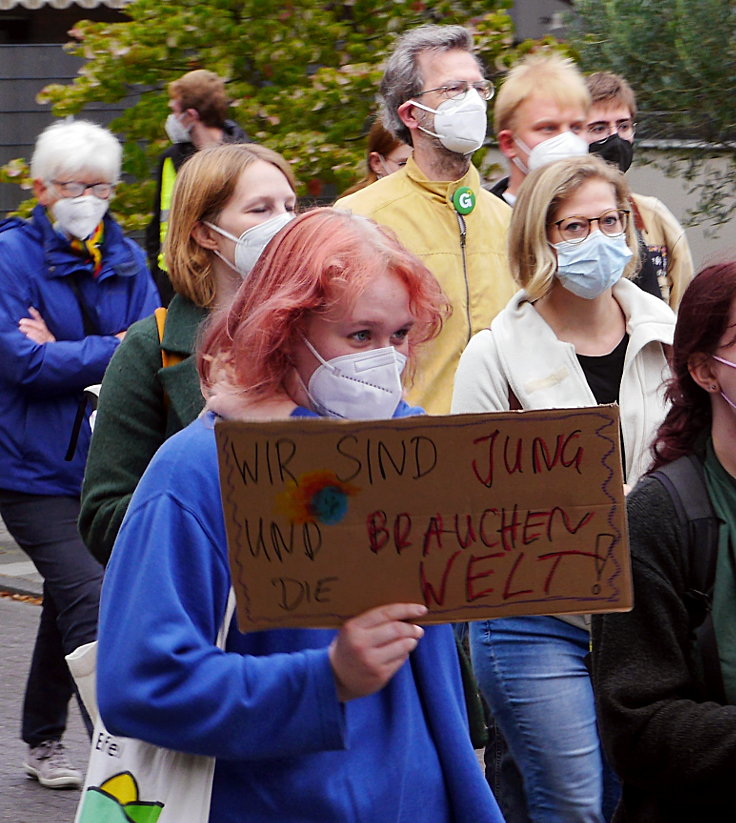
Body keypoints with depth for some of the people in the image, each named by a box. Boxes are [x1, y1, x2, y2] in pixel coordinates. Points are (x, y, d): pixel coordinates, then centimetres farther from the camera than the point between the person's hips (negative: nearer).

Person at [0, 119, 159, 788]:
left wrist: (62, 353, -14)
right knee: (88, 595, -19)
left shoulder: (126, 259, 9)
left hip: (103, 462, 6)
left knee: (68, 600, 16)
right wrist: (109, 350, -13)